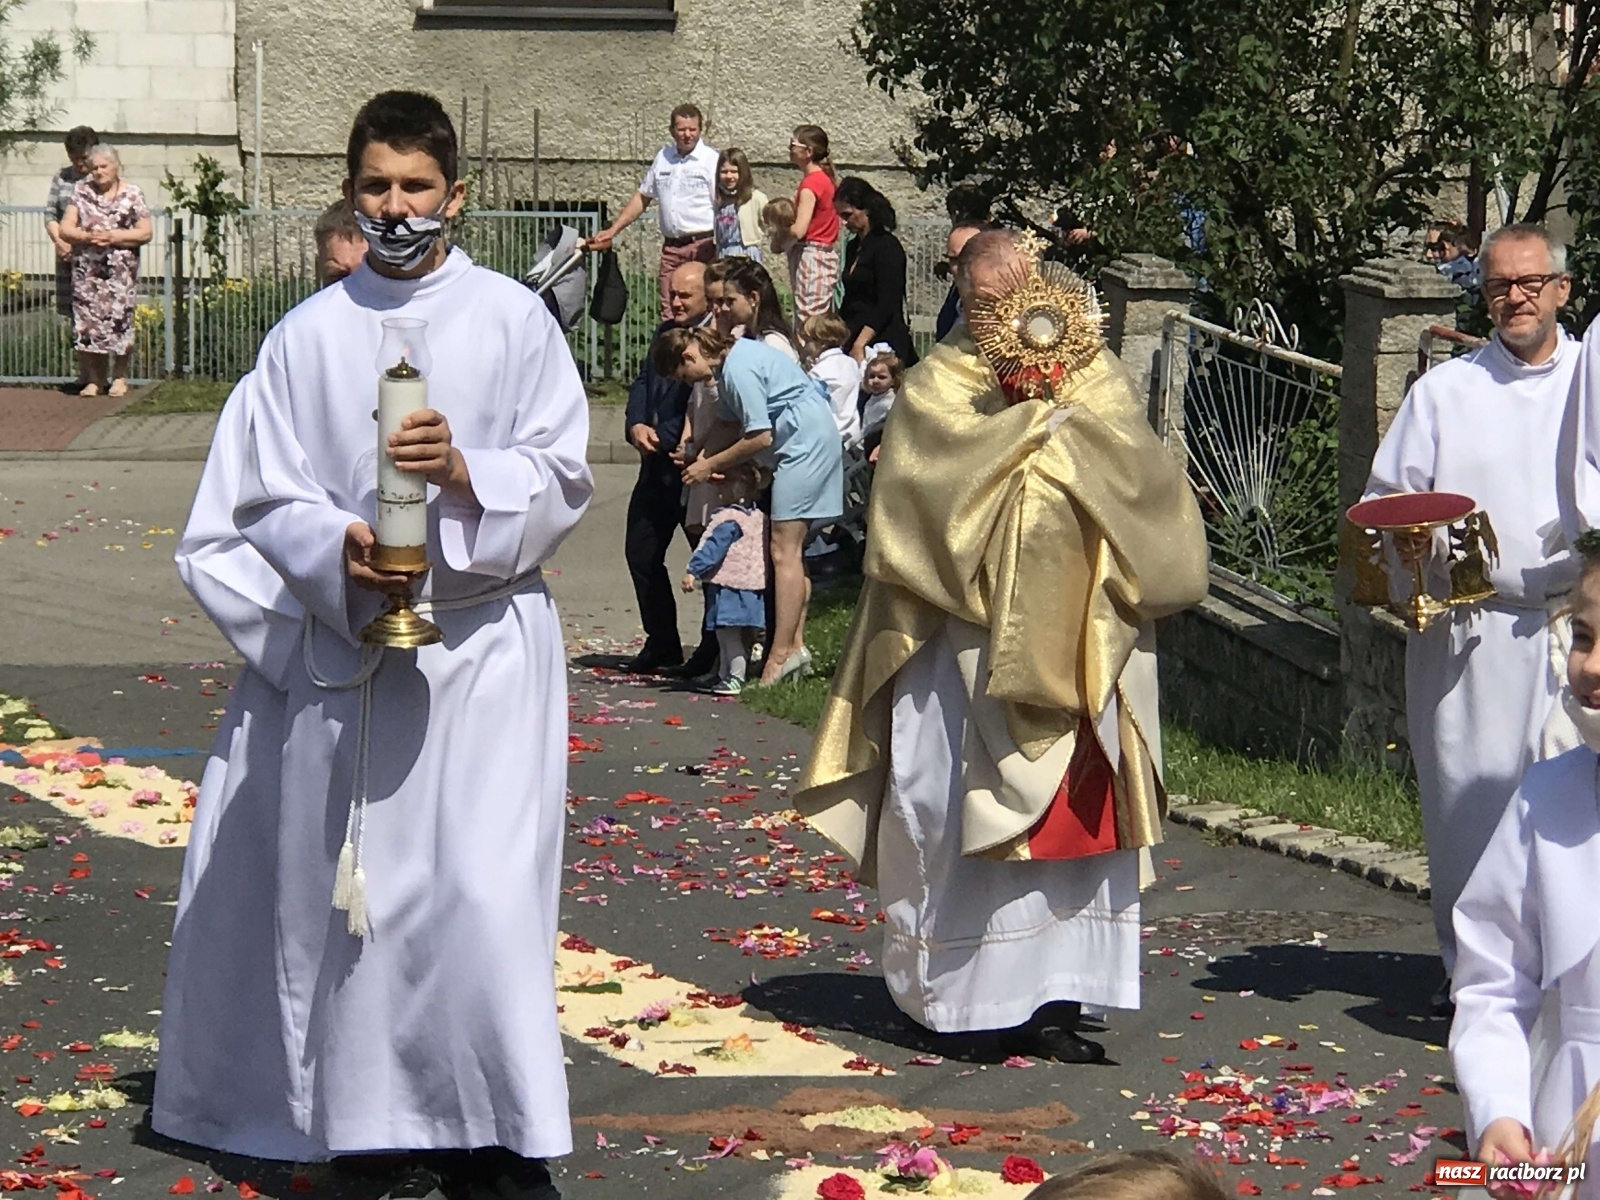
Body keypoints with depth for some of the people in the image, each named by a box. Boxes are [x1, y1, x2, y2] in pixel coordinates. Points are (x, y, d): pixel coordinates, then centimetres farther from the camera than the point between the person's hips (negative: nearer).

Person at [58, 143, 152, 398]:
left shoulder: (132, 194, 2)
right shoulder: (81, 191, 7)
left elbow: (145, 232, -2)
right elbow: (65, 229, 4)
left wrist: (113, 237, -13)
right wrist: (87, 236, -15)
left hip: (121, 271, -2)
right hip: (87, 270, 2)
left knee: (120, 320, -3)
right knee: (88, 321, -3)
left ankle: (119, 377, 10)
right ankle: (94, 379, 5)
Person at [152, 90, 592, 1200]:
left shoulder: (513, 319, 4)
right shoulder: (310, 336, 8)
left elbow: (565, 477, 1)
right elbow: (267, 497, 5)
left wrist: (467, 472, -17)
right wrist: (336, 549, -15)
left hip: (484, 641, -2)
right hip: (346, 642, 2)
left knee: (481, 890, -11)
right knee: (367, 891, 2)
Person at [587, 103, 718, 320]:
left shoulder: (711, 160, -3)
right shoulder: (663, 157, 14)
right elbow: (642, 197, 22)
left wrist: (719, 249, -19)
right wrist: (612, 231, 17)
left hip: (702, 245, -5)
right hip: (671, 245, 5)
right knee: (669, 313, 3)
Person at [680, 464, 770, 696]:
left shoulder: (728, 519, -16)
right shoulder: (760, 518, 12)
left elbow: (712, 546, -20)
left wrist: (693, 571, -20)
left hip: (728, 586, -9)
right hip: (754, 587, 9)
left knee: (728, 633, -5)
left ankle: (735, 678, -7)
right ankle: (725, 675, 24)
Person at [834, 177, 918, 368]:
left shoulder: (887, 246, -7)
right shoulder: (854, 247, 17)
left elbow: (887, 305, -14)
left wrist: (860, 344, -20)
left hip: (881, 342, -7)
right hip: (853, 339, 7)